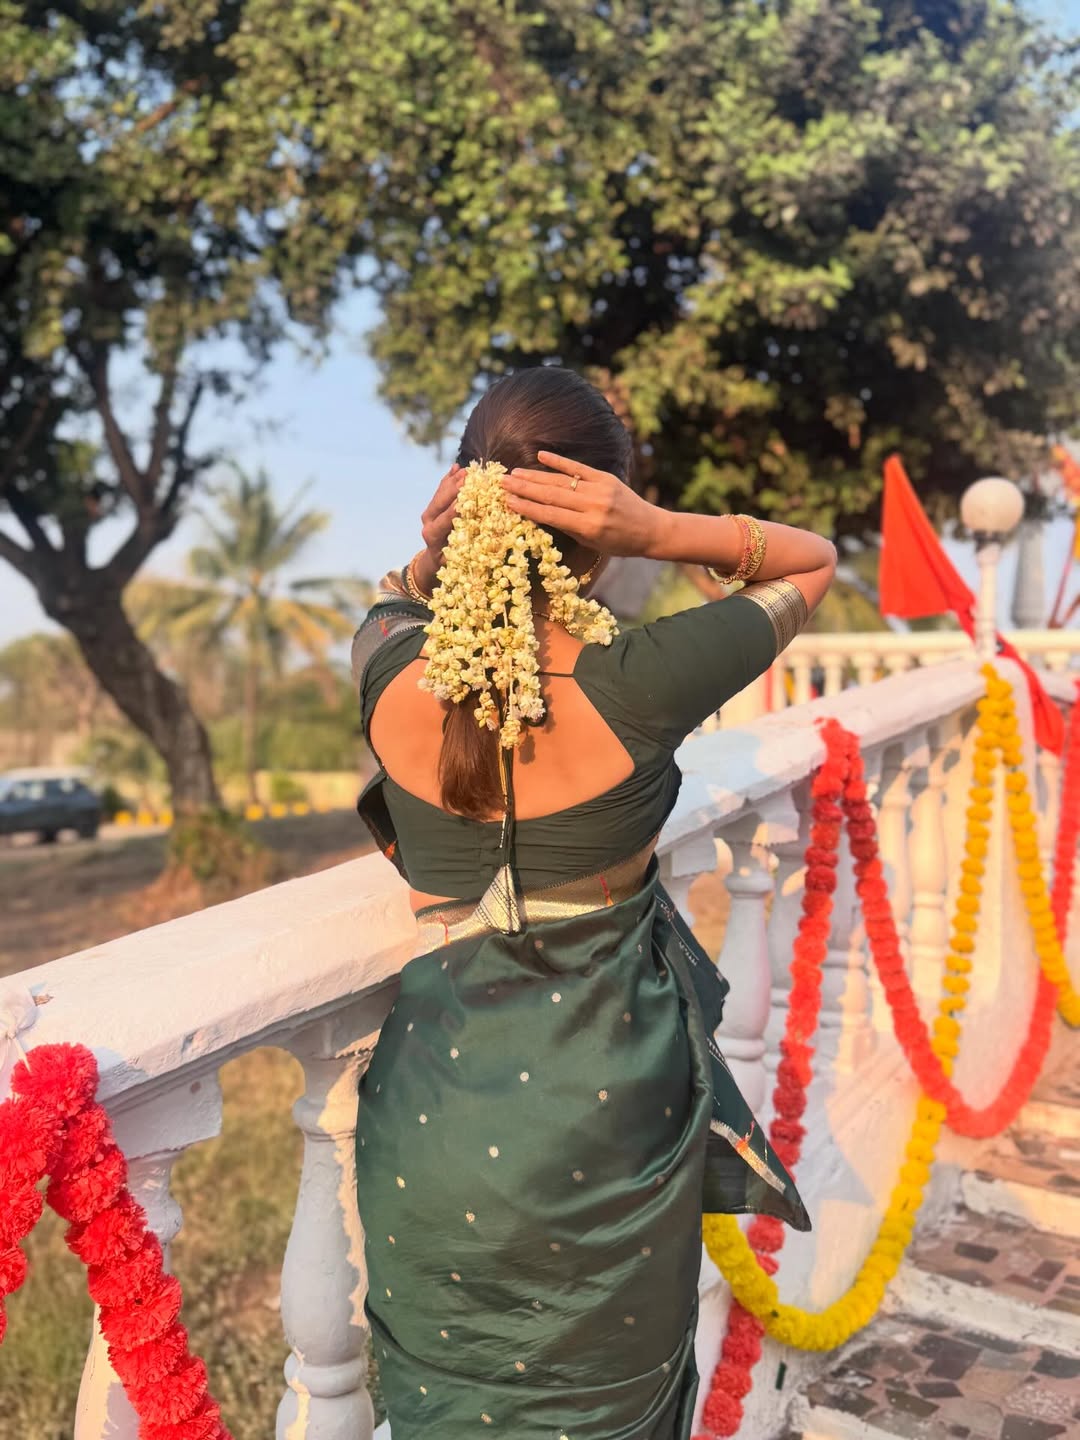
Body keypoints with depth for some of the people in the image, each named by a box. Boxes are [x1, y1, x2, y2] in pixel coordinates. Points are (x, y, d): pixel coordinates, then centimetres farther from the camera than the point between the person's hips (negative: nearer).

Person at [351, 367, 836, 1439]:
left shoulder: (391, 681, -15)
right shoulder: (635, 687, -23)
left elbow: (393, 601, 13)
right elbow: (815, 559, -5)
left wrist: (433, 551, -9)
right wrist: (662, 533, -20)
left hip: (435, 1127, 3)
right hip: (607, 1135, -2)